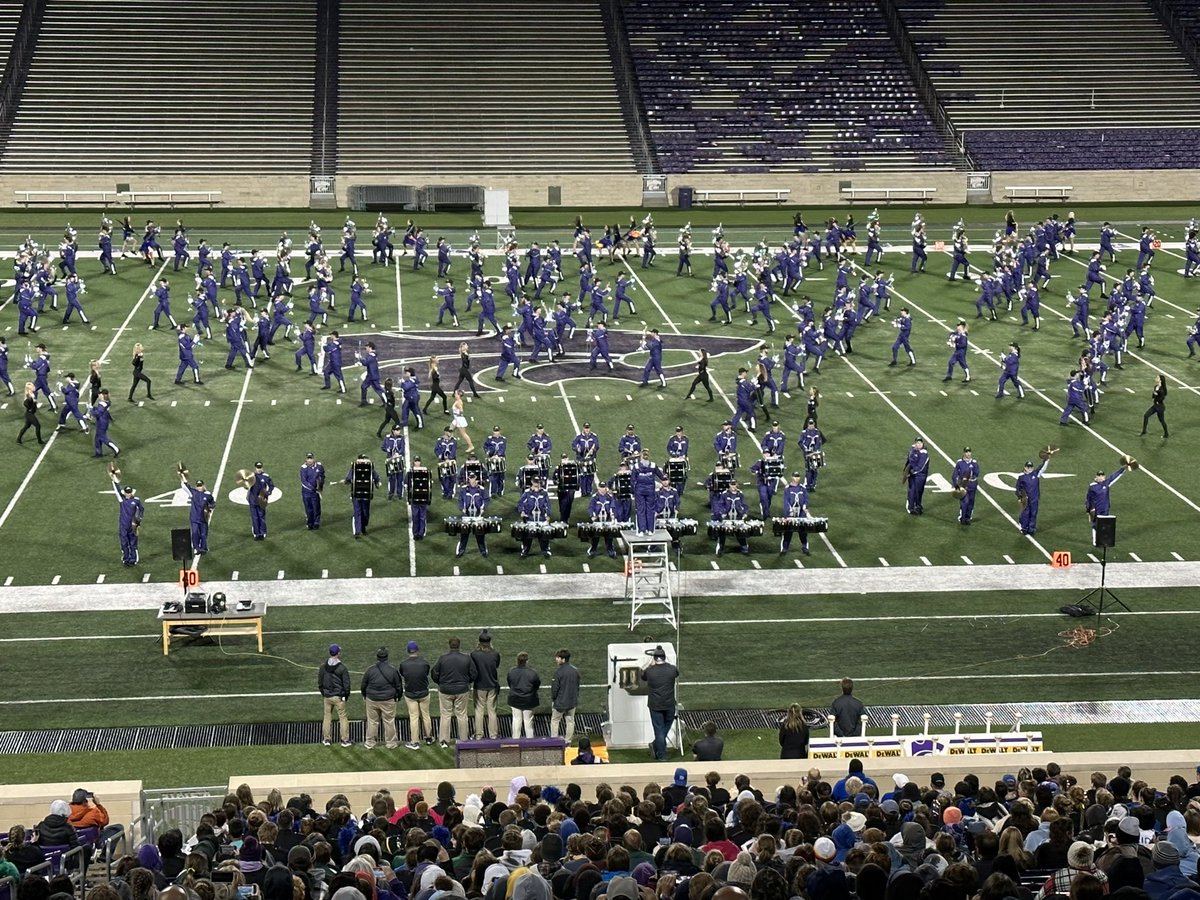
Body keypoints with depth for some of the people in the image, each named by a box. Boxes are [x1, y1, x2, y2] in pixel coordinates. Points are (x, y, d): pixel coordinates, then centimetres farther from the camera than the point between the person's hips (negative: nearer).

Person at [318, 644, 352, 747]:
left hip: (327, 696, 4)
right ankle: (345, 740, 7)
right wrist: (346, 696, 5)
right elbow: (346, 684, -10)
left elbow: (320, 683, 7)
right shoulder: (342, 668, -14)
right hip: (339, 697, -4)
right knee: (343, 717, 5)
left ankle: (326, 739, 19)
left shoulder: (323, 667, -2)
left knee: (327, 717, 14)